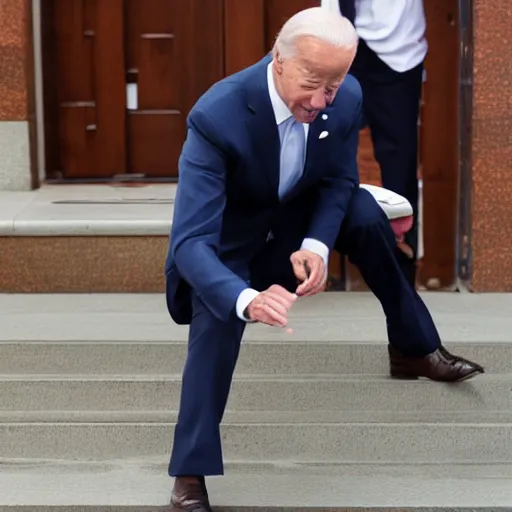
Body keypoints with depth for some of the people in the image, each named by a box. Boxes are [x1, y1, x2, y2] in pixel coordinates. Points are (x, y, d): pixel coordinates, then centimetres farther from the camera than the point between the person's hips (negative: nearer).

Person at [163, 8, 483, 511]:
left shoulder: (346, 98, -23)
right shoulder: (216, 115, -37)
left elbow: (339, 182, -5)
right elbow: (190, 241, -40)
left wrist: (315, 245, -27)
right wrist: (247, 300, -59)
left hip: (296, 219, 5)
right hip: (225, 242, -4)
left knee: (364, 210, -19)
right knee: (218, 316, -29)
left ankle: (414, 349, 2)